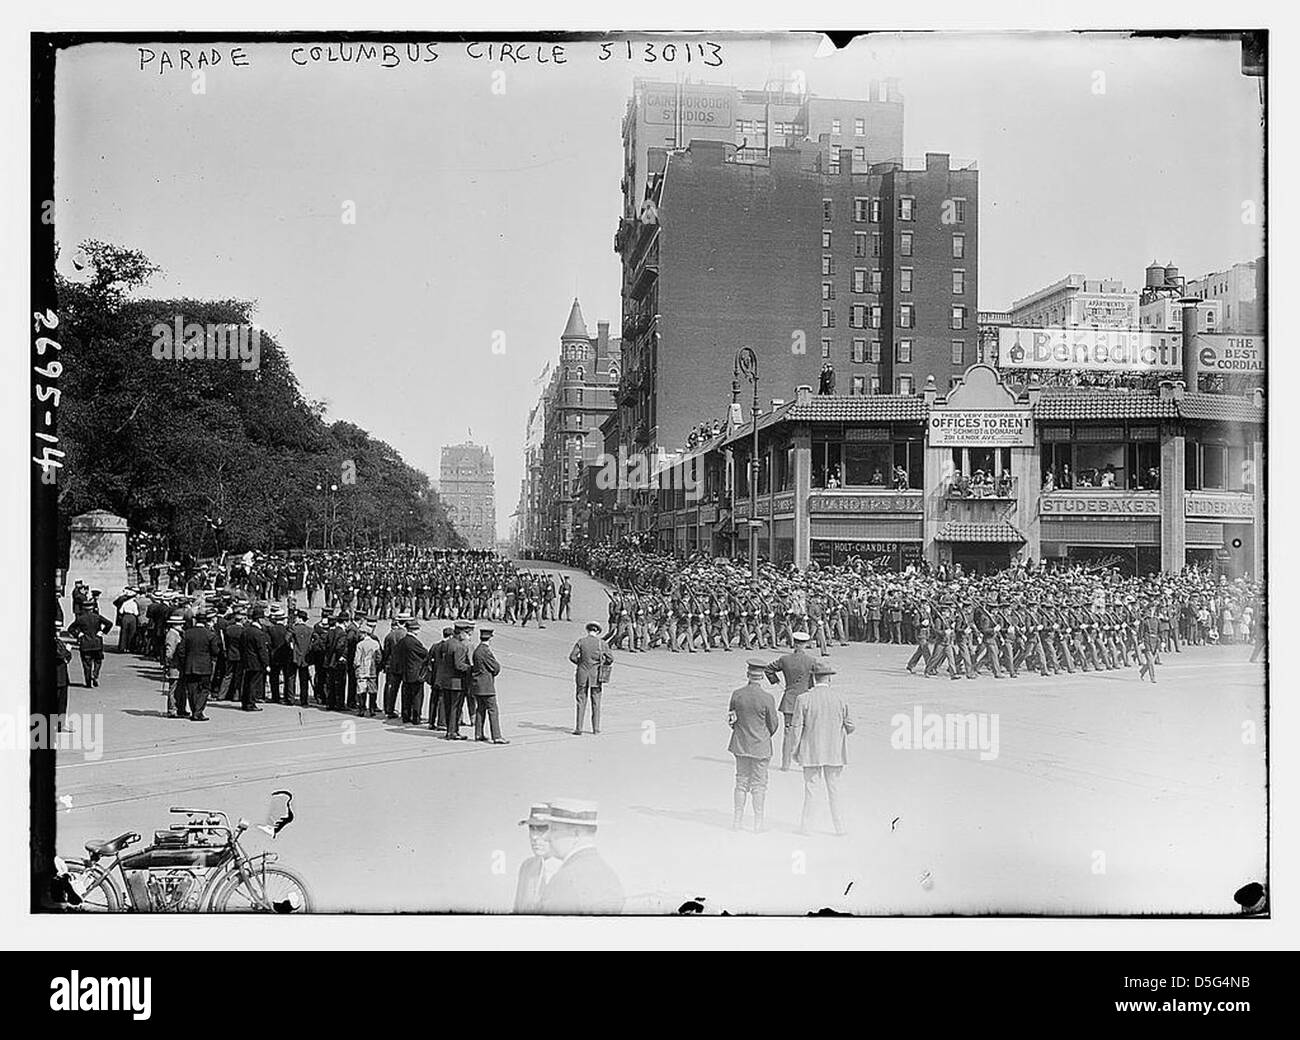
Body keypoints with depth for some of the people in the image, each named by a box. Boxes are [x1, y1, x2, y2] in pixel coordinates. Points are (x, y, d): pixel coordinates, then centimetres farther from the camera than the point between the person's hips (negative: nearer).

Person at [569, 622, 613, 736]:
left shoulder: (581, 641, -3)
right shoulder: (602, 643, -3)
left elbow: (572, 656, -7)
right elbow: (610, 659, -2)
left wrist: (580, 662, 10)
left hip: (582, 675, 0)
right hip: (596, 675, 0)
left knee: (581, 702, 4)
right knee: (596, 702, 11)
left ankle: (578, 728, 1)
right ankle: (596, 728, 13)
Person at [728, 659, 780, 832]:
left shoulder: (736, 694, -7)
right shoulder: (767, 699, -17)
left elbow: (731, 719, 4)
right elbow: (773, 725, -8)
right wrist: (777, 717, 14)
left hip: (740, 744, 3)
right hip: (760, 746, -3)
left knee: (741, 781, 15)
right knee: (759, 784, 7)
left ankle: (737, 819, 19)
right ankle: (758, 821, 12)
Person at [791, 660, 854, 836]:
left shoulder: (804, 699, -10)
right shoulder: (839, 699, -4)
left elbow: (797, 727, -7)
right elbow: (849, 726, 4)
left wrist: (796, 749, 2)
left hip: (812, 752, -2)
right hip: (834, 752, 2)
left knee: (811, 787, 6)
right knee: (834, 788, 11)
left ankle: (805, 826, 10)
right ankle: (839, 826, 16)